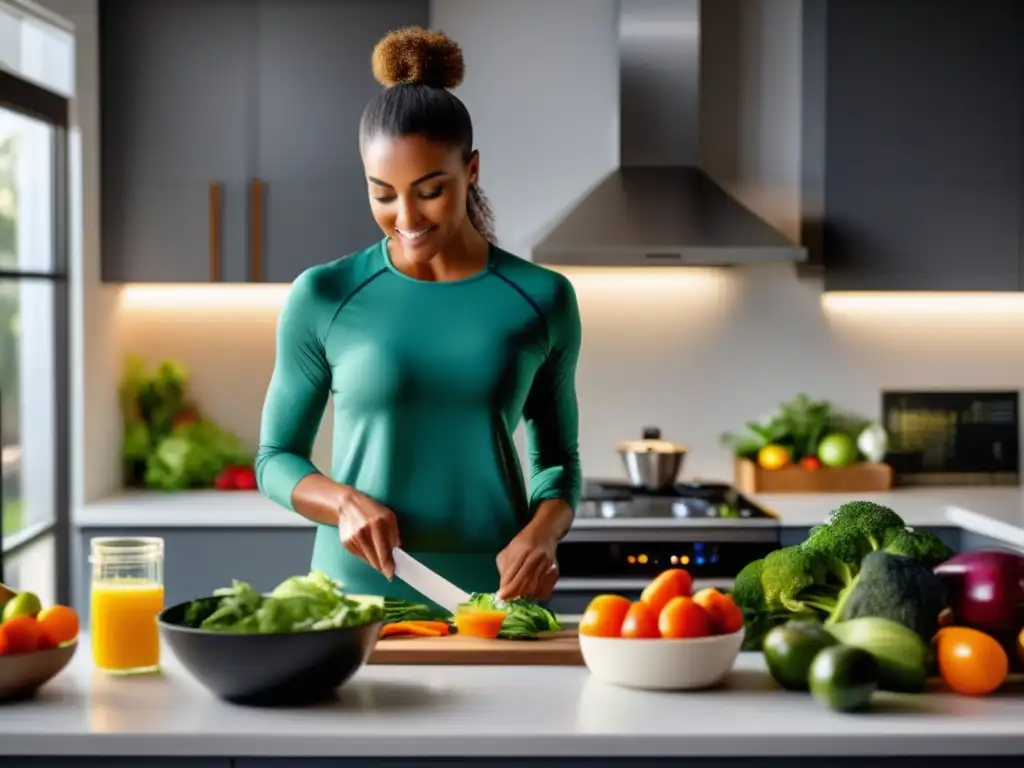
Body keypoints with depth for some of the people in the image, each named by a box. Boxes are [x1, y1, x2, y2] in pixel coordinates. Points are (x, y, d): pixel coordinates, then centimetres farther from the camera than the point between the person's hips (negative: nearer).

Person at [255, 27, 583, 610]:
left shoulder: (541, 298, 2)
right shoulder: (322, 298, -1)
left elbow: (558, 458, 11)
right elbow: (277, 458, 7)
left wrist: (542, 532, -9)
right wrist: (344, 501, -12)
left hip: (492, 595, 1)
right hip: (356, 589, 0)